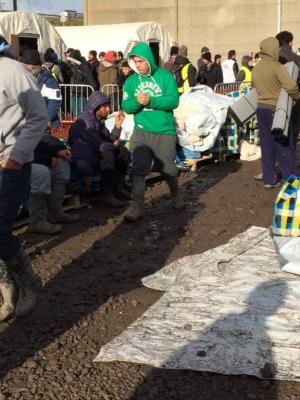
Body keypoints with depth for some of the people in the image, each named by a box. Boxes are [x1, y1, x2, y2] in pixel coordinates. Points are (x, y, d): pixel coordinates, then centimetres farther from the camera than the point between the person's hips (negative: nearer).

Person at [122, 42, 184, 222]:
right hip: (141, 131, 2)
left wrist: (151, 101, -25)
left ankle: (176, 195, 37)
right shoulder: (131, 81, 5)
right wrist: (137, 102, -21)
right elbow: (126, 106, 0)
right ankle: (137, 206, -3)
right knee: (138, 168, -8)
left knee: (168, 168, 10)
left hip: (164, 132, -2)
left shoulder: (165, 76, -4)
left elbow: (173, 100, -13)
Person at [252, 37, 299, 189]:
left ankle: (268, 180, 16)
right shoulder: (276, 66, -15)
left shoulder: (256, 69, 8)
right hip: (276, 109, -7)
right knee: (284, 147, 1)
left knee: (267, 145, 12)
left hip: (261, 109, 7)